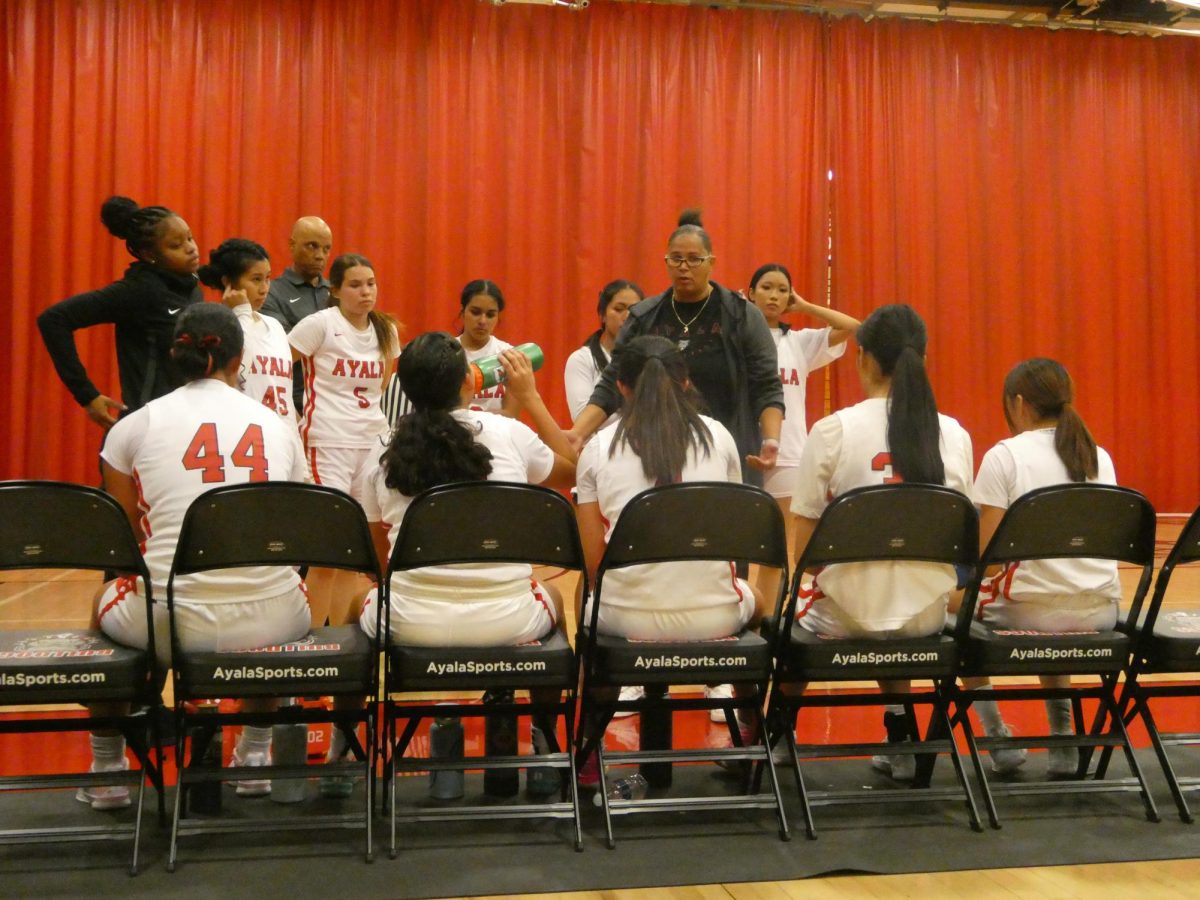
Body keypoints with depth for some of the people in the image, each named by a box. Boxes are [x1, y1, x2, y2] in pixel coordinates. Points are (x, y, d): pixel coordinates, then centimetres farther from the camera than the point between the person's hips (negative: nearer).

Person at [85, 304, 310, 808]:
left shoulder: (134, 427, 3)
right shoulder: (278, 426, 9)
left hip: (171, 624, -1)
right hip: (273, 624, 2)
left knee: (107, 600, 34)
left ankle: (107, 770, 42)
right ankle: (255, 754, 45)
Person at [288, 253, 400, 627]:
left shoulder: (386, 331, 10)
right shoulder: (320, 324, -7)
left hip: (372, 442, 5)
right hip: (328, 444, -5)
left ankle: (339, 633, 19)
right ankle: (313, 636, 6)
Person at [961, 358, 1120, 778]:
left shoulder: (1004, 456, -8)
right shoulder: (1100, 457, 9)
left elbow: (987, 553, -13)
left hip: (1031, 607, -6)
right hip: (1101, 611, 6)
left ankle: (997, 734, 18)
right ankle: (1062, 738, 27)